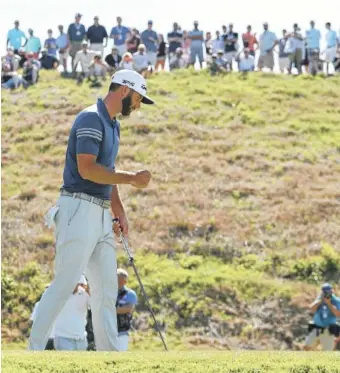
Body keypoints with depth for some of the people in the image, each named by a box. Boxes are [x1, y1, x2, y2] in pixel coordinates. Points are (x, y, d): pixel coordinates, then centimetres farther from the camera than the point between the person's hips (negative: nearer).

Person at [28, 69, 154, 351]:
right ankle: (34, 349, -7)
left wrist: (119, 211, 14)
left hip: (101, 214, 10)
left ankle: (110, 352, 8)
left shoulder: (113, 125, 18)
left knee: (107, 288, 7)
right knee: (65, 284, -11)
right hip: (80, 209, -10)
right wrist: (132, 179, -15)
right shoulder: (92, 119, -12)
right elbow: (87, 169, -20)